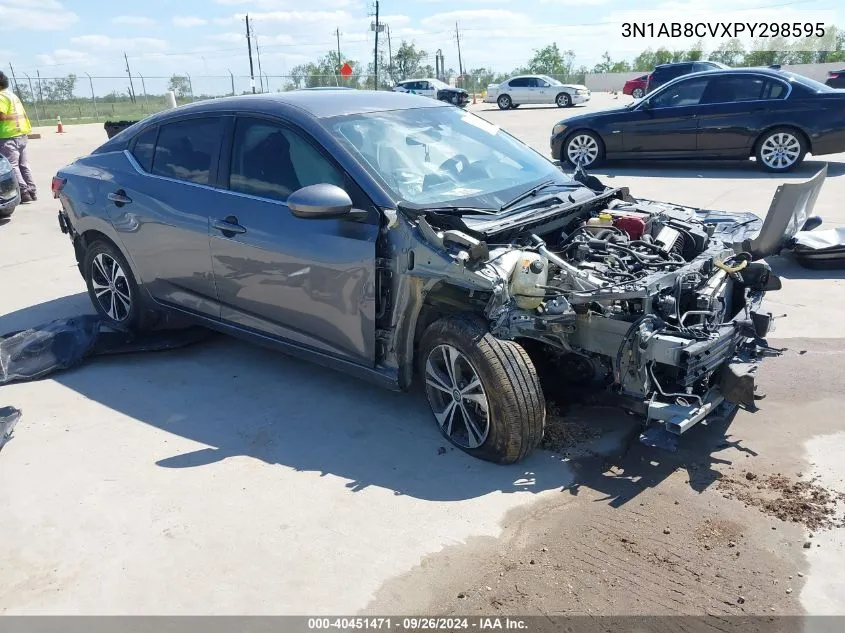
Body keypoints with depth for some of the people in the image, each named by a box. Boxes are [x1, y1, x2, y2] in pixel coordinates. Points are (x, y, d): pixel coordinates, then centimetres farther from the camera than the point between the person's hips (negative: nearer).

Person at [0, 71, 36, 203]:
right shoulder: (12, 95, 18)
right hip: (22, 134, 9)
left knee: (11, 165, -6)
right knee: (23, 164, 12)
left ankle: (23, 192, -11)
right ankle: (31, 191, 12)